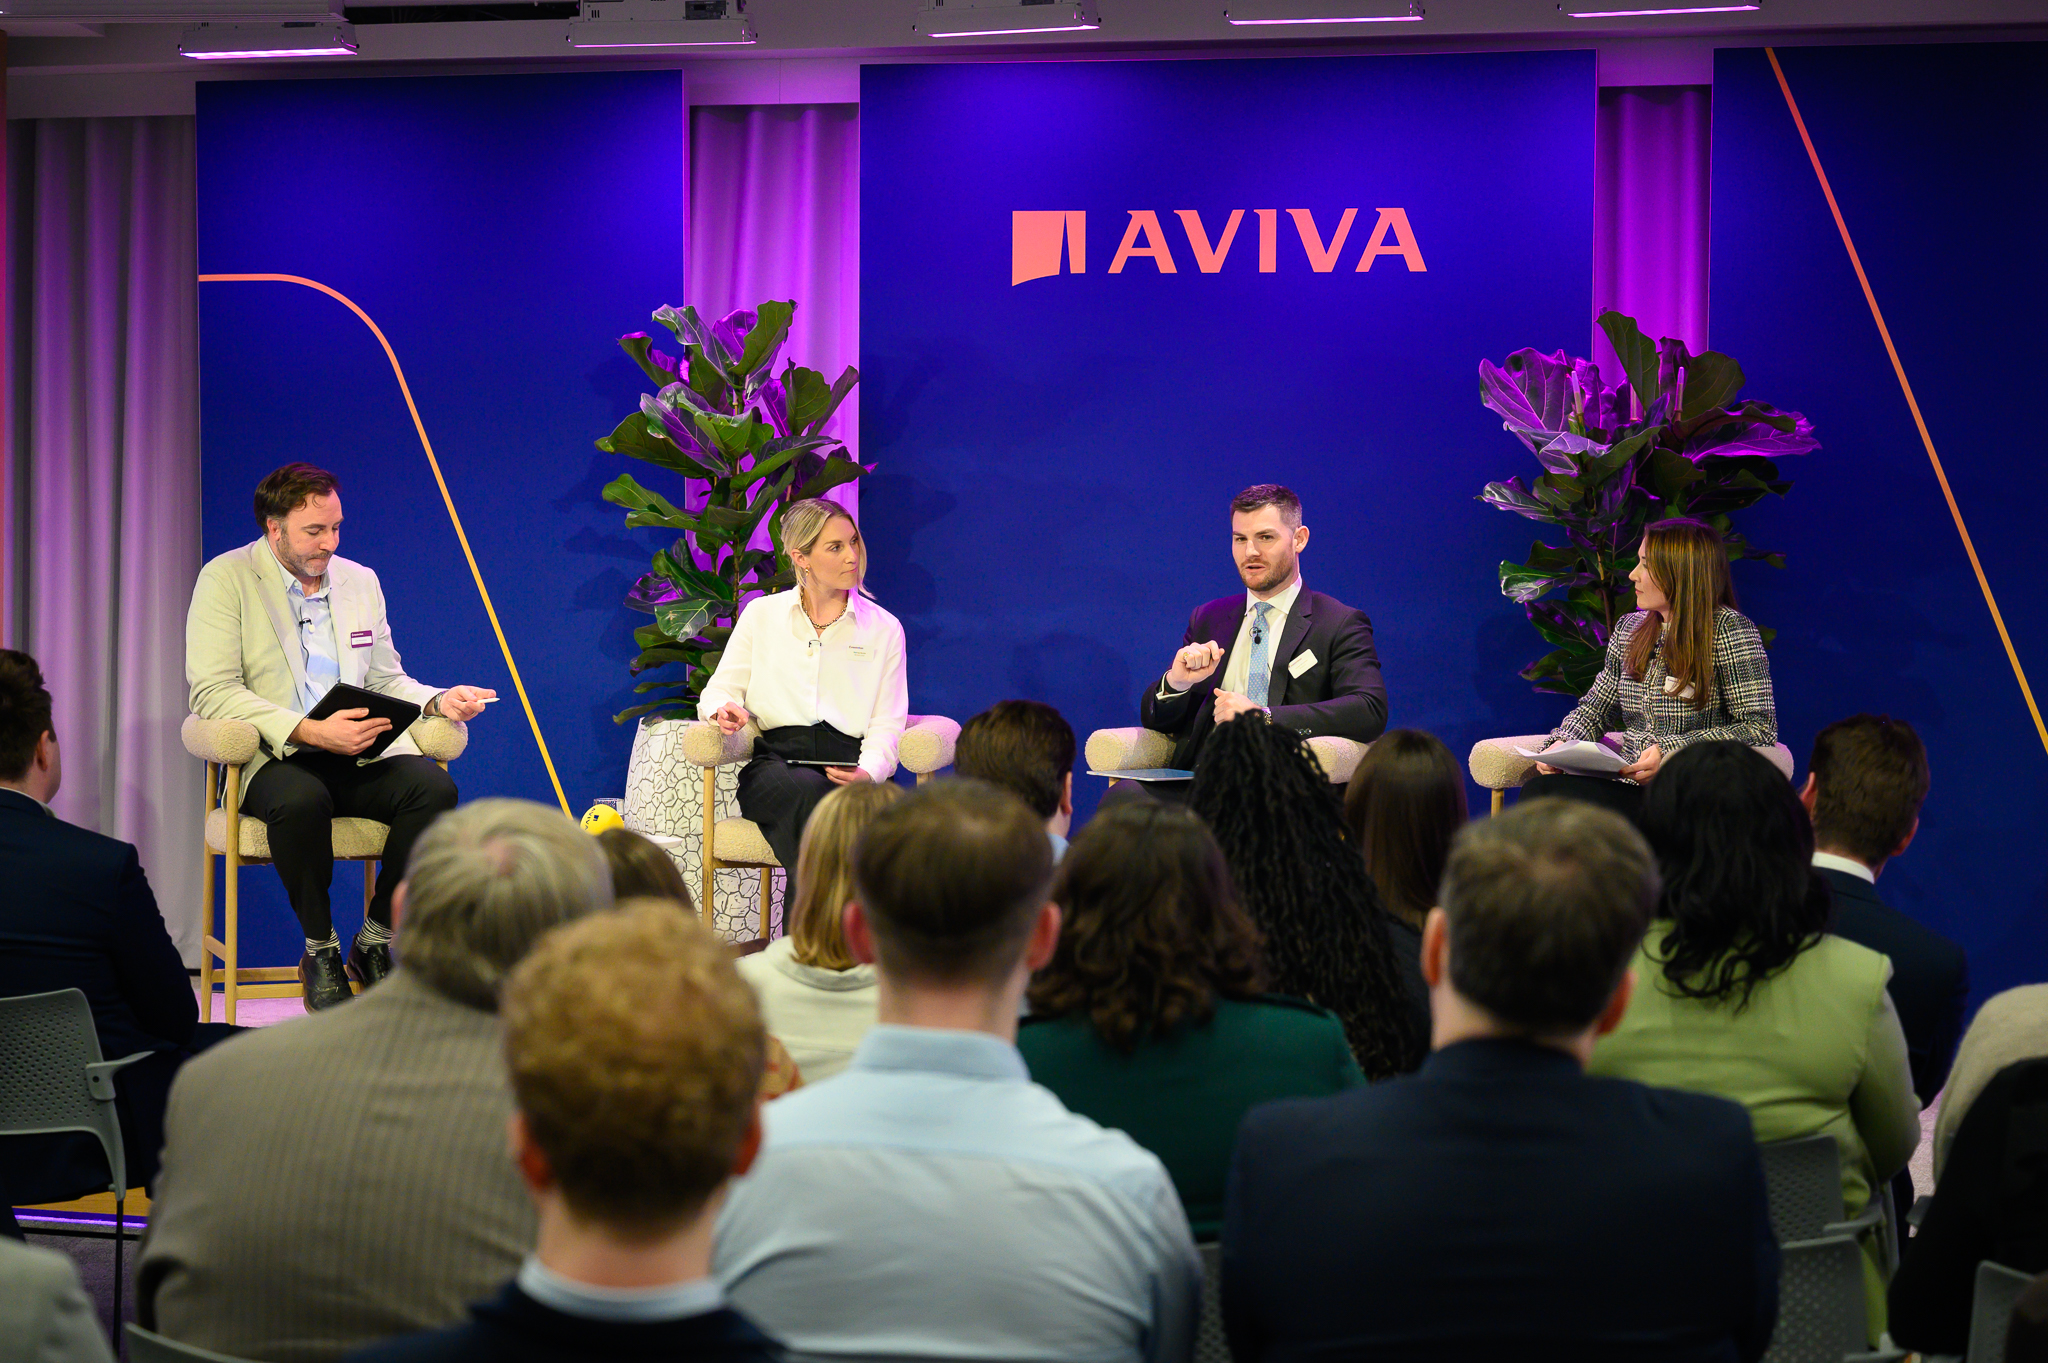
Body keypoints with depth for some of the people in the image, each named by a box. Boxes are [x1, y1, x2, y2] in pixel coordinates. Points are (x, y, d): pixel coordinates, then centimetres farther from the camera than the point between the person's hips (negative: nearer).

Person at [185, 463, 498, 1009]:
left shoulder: (360, 581, 17)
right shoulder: (226, 580, -2)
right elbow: (213, 693, -12)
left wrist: (438, 700, 0)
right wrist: (310, 731, -23)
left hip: (359, 757, 5)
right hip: (273, 759, -5)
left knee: (434, 787, -26)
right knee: (301, 800, -39)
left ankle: (374, 943, -11)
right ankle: (320, 951, -16)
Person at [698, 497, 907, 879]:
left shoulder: (883, 628, 17)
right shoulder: (761, 615, 20)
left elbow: (887, 724, 9)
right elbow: (718, 691, 18)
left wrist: (869, 771, -13)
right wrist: (725, 709, -9)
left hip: (848, 765, 0)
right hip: (774, 763, 0)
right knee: (812, 791, -38)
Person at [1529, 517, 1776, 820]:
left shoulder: (1729, 630, -5)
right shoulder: (1629, 628, 17)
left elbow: (1761, 728, -10)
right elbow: (1595, 708, 26)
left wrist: (1672, 750, -19)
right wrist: (1560, 743, 3)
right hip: (1627, 783, 7)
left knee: (1560, 796, -30)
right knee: (1537, 789, -25)